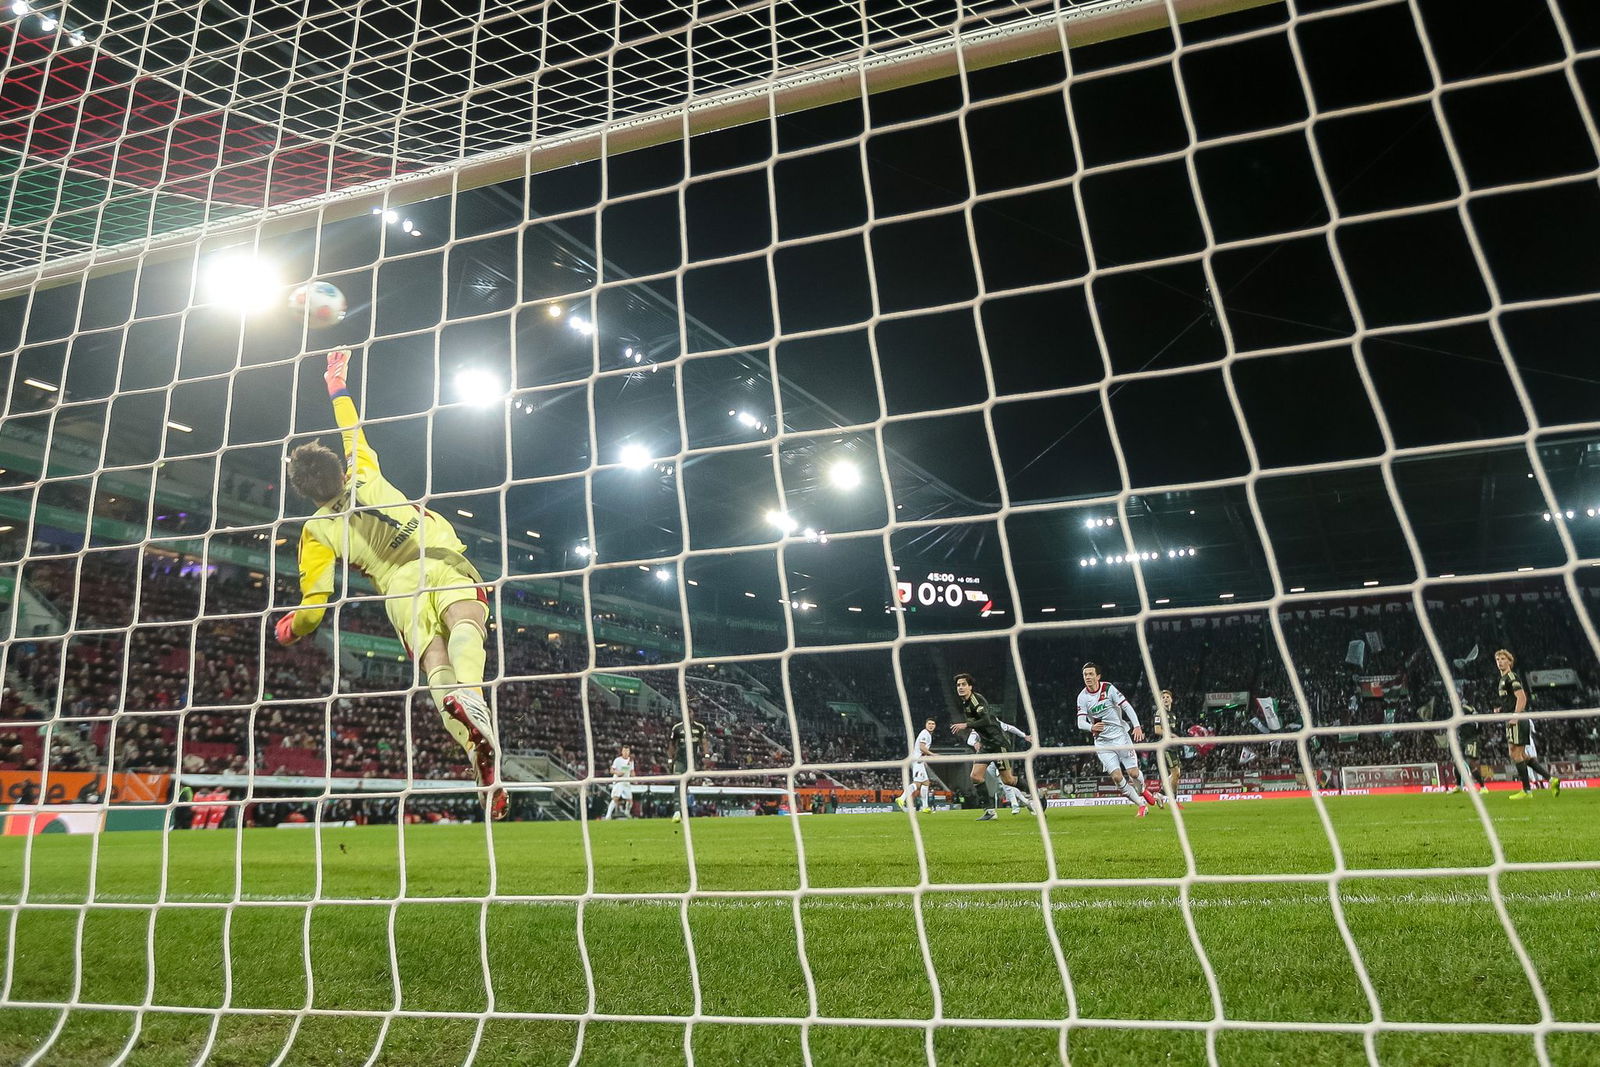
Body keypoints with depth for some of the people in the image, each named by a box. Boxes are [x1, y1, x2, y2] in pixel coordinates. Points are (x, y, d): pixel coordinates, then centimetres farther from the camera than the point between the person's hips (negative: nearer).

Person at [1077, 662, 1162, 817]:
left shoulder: (1108, 688, -7)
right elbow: (1081, 722, -8)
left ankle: (1143, 790, 34)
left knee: (1133, 773, -2)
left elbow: (1126, 706, -7)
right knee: (1117, 776, -11)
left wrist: (1137, 726, -18)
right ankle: (1142, 804, 6)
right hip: (1102, 742, 1)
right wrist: (1091, 727, -30)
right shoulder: (1082, 697, -4)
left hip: (1120, 736, -1)